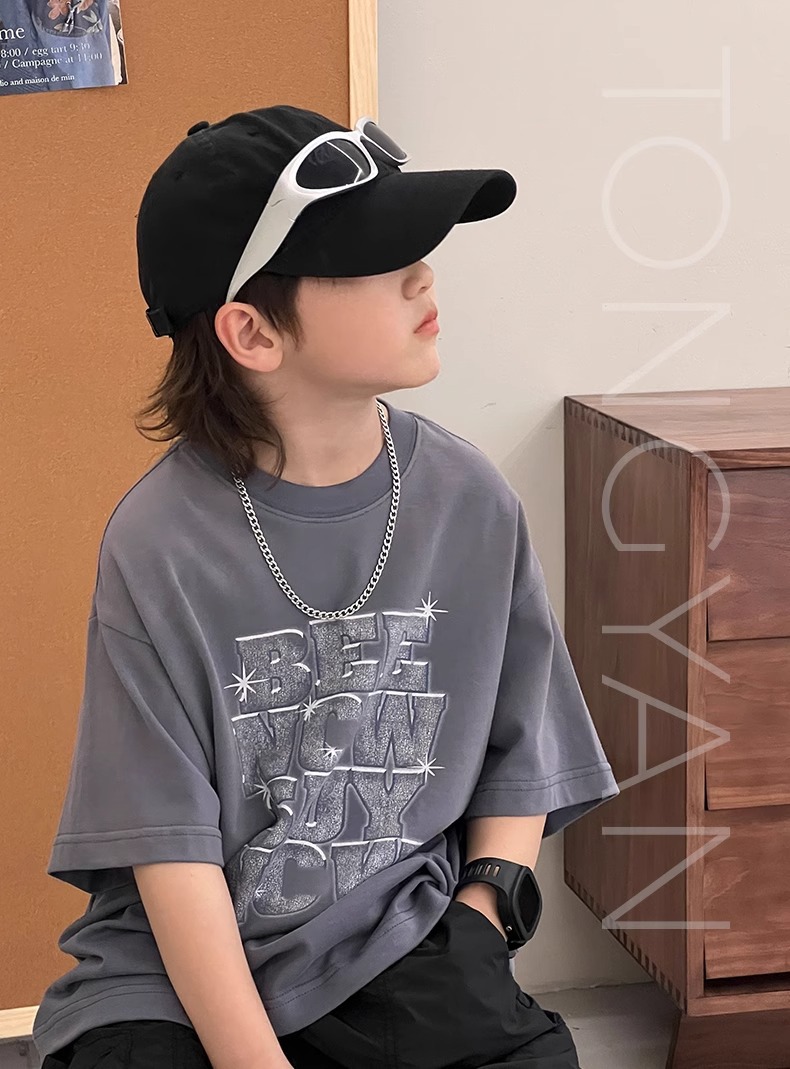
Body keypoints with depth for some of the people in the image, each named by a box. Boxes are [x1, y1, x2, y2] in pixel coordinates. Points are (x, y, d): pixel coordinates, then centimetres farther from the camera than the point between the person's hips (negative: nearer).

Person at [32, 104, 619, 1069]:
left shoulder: (472, 505, -2)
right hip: (177, 975, -1)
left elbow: (518, 766, 7)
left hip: (400, 951, 2)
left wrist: (471, 936, -6)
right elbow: (172, 853, -12)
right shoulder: (159, 542, -11)